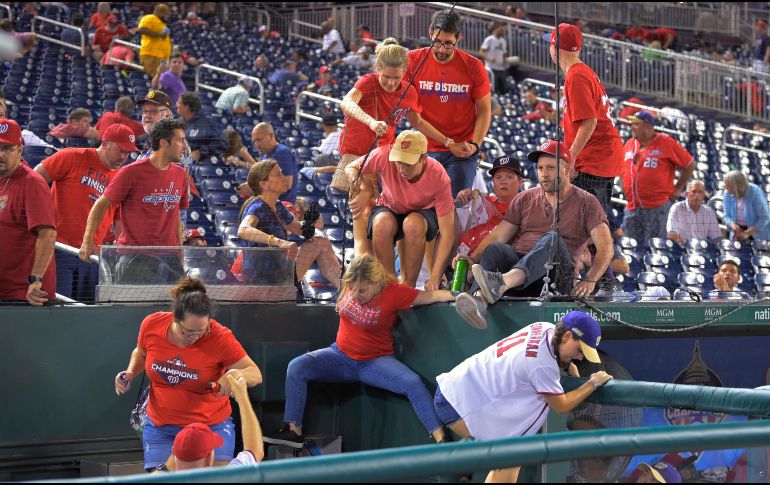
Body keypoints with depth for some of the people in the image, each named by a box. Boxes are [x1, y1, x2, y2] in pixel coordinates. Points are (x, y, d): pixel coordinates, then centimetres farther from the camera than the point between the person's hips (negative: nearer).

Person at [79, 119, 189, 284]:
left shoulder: (180, 174, 11)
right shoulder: (132, 172, -6)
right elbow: (101, 204, -2)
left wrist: (180, 249, 14)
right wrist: (87, 240, -10)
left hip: (169, 256, 5)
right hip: (135, 256, -5)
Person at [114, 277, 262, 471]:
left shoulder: (220, 338, -20)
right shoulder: (151, 325, -12)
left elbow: (256, 374, -14)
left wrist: (236, 374, -36)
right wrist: (130, 373, -7)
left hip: (212, 426, -2)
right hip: (160, 428, 2)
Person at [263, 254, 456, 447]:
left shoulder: (394, 292, -18)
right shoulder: (351, 284, -7)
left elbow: (431, 296, -13)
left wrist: (458, 295, -22)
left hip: (375, 362, -3)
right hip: (341, 356, 3)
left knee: (413, 382, -29)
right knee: (296, 367, -20)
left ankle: (440, 440, -26)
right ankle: (293, 430, -17)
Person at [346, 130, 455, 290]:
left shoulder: (438, 177, -32)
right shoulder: (384, 155, -29)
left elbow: (447, 232, -30)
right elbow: (351, 168, -8)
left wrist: (434, 278, -37)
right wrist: (363, 192, -31)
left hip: (423, 213, -1)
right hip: (390, 210, 2)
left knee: (413, 224, -38)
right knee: (382, 223, -35)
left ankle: (408, 285, -22)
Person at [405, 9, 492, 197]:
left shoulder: (473, 67, -3)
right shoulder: (413, 60, -2)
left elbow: (484, 111, 3)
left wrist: (475, 144, -13)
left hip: (463, 152, -1)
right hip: (426, 150, 1)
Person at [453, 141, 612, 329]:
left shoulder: (585, 202, 11)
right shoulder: (525, 199, 21)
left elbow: (605, 248, 0)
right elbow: (498, 236, 12)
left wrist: (590, 281, -17)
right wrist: (473, 258, -7)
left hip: (556, 277, -3)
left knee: (551, 239, -33)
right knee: (495, 250, -28)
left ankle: (503, 282, -59)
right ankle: (479, 301, -58)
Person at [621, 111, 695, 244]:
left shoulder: (666, 143, -3)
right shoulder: (629, 144, 13)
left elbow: (690, 165, 2)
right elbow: (622, 170, 28)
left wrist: (677, 189, 0)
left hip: (657, 207, -6)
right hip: (632, 207, 6)